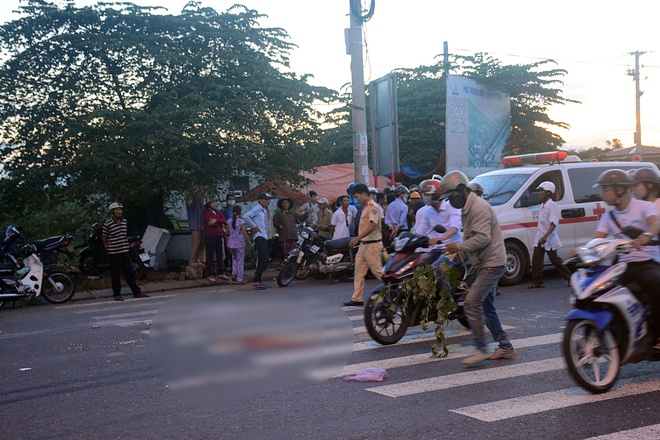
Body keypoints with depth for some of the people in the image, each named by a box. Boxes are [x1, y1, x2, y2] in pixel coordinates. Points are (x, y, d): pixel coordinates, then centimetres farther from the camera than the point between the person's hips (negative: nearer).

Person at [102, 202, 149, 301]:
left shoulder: (125, 221, 7)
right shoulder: (107, 224, -10)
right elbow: (104, 238, 2)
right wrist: (107, 247, 6)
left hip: (125, 251, 5)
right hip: (113, 253, -5)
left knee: (130, 273, 6)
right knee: (116, 275, 2)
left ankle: (136, 292, 9)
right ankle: (116, 294, 12)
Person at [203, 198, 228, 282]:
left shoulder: (218, 213, 15)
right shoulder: (206, 212, -3)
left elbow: (224, 221, -1)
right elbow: (210, 222, -17)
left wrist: (216, 220, -19)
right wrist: (220, 225, -6)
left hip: (218, 236, 6)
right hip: (210, 236, -6)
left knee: (219, 254, 8)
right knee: (210, 255, -2)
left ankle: (220, 273, 15)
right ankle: (210, 275, 1)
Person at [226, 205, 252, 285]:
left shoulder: (229, 221, 1)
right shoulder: (241, 221, -12)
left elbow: (227, 234, 5)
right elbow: (244, 234, -12)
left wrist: (227, 243, 18)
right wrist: (250, 243, -5)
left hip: (231, 243, 4)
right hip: (239, 244, -4)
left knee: (234, 258, 25)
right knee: (240, 260, 5)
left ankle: (234, 274, 12)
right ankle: (239, 279, 7)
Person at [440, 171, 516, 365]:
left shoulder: (479, 207, -18)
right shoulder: (467, 209, 16)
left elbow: (483, 238, -26)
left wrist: (459, 246, -23)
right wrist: (459, 249, 5)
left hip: (492, 264, -11)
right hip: (485, 264, 11)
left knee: (472, 302, -18)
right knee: (486, 307, 15)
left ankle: (481, 349, -14)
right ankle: (505, 347, 23)